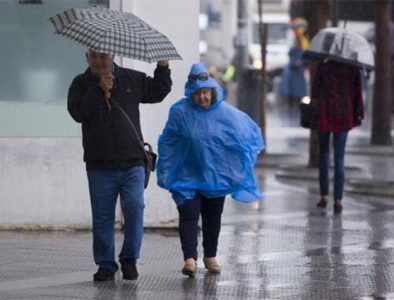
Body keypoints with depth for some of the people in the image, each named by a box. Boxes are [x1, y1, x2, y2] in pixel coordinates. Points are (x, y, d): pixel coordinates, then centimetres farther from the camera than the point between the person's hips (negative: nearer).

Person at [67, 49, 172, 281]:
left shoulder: (132, 79, 9)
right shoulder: (81, 84, 3)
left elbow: (157, 93, 22)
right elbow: (77, 113, -13)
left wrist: (163, 68, 9)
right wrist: (99, 90, -18)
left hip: (132, 164, 1)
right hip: (99, 166, -1)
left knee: (134, 208, -10)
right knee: (102, 216, 3)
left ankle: (129, 259, 6)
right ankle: (106, 265, 13)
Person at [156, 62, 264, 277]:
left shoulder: (227, 113, -9)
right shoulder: (180, 113, -12)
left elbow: (251, 131, 7)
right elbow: (167, 145, -2)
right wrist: (164, 173, -1)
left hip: (217, 176, 2)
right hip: (187, 176, -2)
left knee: (213, 218, 13)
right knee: (188, 215, -16)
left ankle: (210, 257, 29)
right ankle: (190, 258, -23)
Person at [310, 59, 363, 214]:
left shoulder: (323, 66, -4)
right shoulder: (353, 67, -1)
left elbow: (315, 91, -1)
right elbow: (357, 92, 0)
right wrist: (358, 113, 8)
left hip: (324, 113, 0)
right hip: (344, 115, 1)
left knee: (323, 153, 16)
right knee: (339, 157, 2)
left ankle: (324, 196, 12)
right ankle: (338, 201, -4)